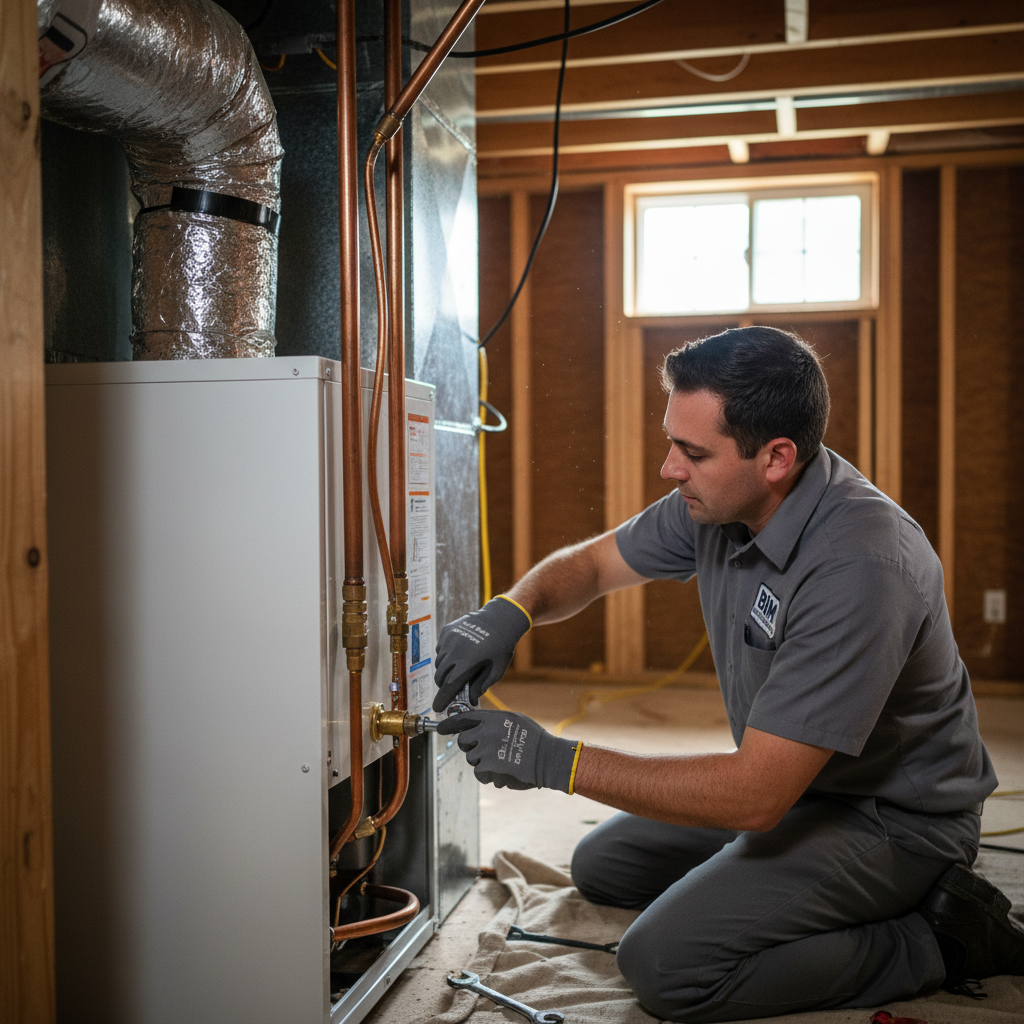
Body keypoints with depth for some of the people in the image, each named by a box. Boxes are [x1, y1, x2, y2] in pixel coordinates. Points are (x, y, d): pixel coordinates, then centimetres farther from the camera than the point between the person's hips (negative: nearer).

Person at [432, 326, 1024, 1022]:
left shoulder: (860, 567, -35)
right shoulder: (719, 500, -9)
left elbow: (756, 796, -34)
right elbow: (590, 564, 7)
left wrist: (556, 762, -31)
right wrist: (510, 611, -16)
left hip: (893, 820, -8)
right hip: (792, 785, 9)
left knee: (664, 966, -21)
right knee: (602, 865, 15)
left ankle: (935, 940, -6)